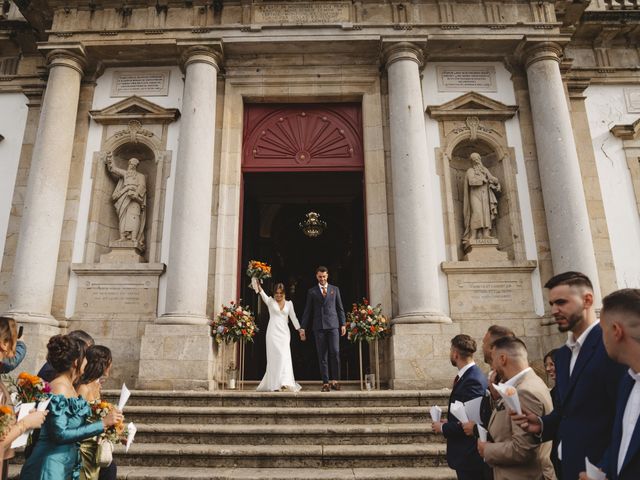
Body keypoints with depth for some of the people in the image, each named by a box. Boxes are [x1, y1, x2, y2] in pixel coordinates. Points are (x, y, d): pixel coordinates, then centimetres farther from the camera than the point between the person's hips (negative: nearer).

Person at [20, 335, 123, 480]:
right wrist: (103, 423, -21)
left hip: (67, 465, 8)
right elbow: (60, 434, -21)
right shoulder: (59, 388, -17)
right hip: (51, 467, -8)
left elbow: (74, 425, 8)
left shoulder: (69, 387, 7)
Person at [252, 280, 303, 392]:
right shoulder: (270, 301, 4)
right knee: (274, 356, -4)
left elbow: (293, 317, 8)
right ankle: (274, 384, 2)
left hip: (284, 333, 2)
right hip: (273, 332, -2)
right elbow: (263, 295, -15)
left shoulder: (289, 303, 10)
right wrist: (258, 288, -34)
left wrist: (299, 330, 0)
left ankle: (284, 382, -7)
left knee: (284, 356, -8)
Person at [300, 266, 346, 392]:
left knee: (335, 352, -12)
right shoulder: (312, 292, 11)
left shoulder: (335, 289, 12)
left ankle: (335, 380, -3)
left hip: (333, 325, 0)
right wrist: (303, 328, 4)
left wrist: (343, 324, 4)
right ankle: (325, 383, 5)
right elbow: (307, 311, 10)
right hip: (319, 327, 0)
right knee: (322, 356, 1)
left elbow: (340, 308, 12)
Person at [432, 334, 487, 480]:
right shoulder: (471, 374, 6)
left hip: (469, 455, -9)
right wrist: (449, 421, 3)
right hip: (466, 453, 9)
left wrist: (443, 428, -12)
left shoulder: (472, 380, -23)